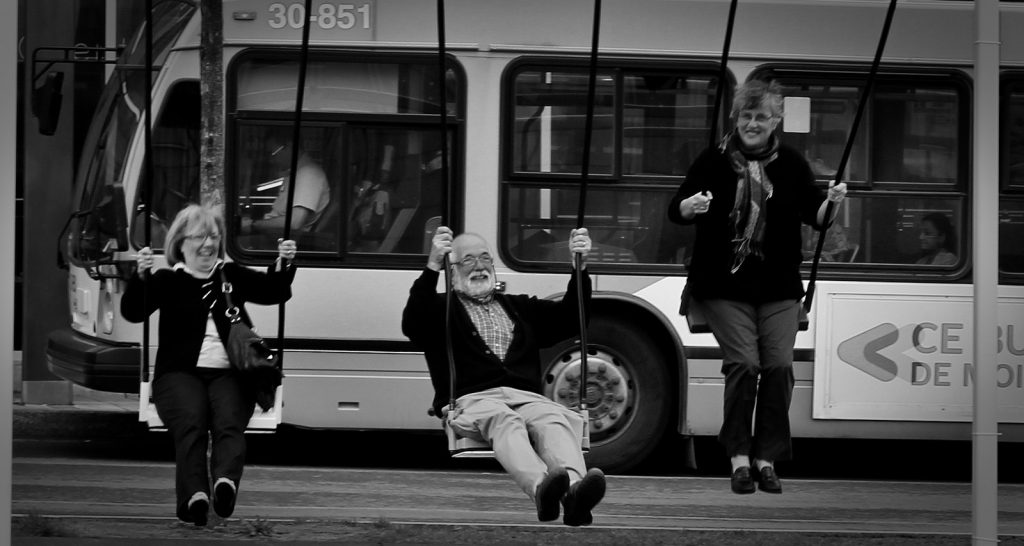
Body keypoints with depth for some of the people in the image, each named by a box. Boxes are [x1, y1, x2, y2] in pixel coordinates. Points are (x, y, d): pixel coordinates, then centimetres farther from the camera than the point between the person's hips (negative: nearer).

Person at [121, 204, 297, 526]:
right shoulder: (168, 281, 14)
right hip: (181, 372, -2)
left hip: (229, 373, 2)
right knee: (190, 423, -32)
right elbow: (132, 312, 1)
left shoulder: (232, 276, 23)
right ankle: (194, 494, -50)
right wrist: (141, 277, -18)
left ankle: (226, 482, -55)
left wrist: (284, 265, -9)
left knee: (229, 423, -29)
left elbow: (274, 291, 12)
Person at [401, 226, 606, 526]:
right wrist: (433, 266, -17)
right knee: (505, 420, -40)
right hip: (473, 400, -3)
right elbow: (412, 324, -4)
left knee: (553, 421, -34)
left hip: (527, 397, 4)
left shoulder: (519, 307, 34)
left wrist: (581, 268, 11)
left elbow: (570, 319, 26)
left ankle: (574, 489, -64)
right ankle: (541, 488, -68)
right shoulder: (442, 308, 19)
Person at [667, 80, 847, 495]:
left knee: (779, 364, -9)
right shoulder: (714, 161, 2)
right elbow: (675, 211, 2)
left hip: (778, 288, 2)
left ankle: (767, 459, 1)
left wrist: (832, 203, -11)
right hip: (725, 286, -2)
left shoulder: (791, 164, 8)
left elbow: (815, 218, 10)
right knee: (743, 362, -14)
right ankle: (739, 458, -5)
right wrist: (692, 205, -20)